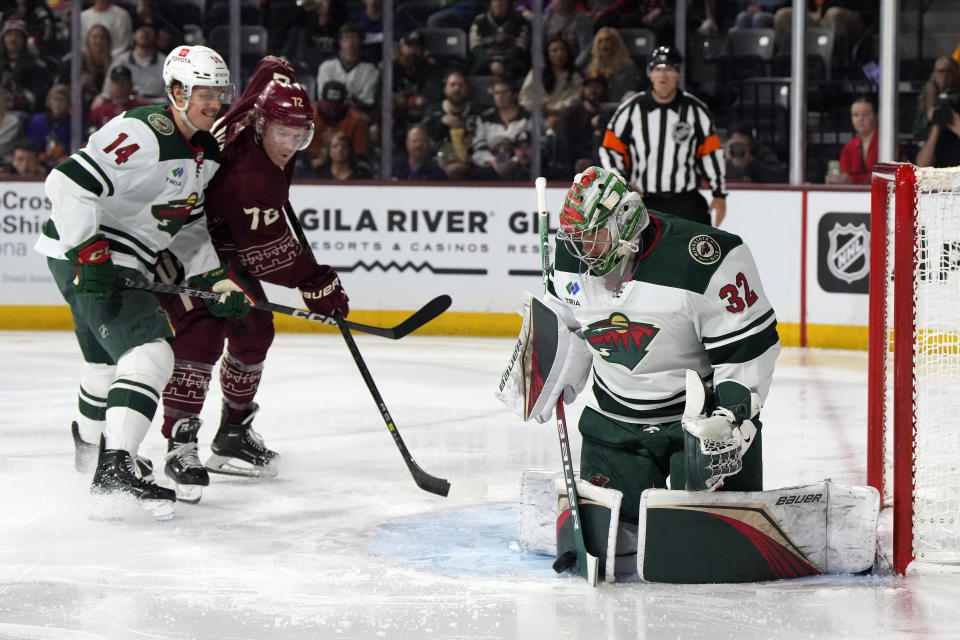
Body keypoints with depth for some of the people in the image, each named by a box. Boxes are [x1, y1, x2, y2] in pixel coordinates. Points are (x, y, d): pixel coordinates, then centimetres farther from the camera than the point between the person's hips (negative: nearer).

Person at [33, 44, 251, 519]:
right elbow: (69, 182, -27)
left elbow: (188, 227, 18)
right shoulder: (145, 134, -22)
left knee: (112, 355, 29)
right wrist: (90, 251, -31)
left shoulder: (207, 152, 10)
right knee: (149, 353, -22)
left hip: (120, 263, 10)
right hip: (82, 255, -10)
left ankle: (90, 444, 54)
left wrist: (218, 278, 5)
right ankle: (114, 469, -30)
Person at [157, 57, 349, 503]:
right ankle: (180, 445, -26)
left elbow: (275, 67, 9)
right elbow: (268, 251, -31)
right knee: (202, 335, -25)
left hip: (222, 244, 10)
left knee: (254, 330, 12)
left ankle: (234, 433, 26)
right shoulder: (249, 179, -37)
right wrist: (318, 283, -24)